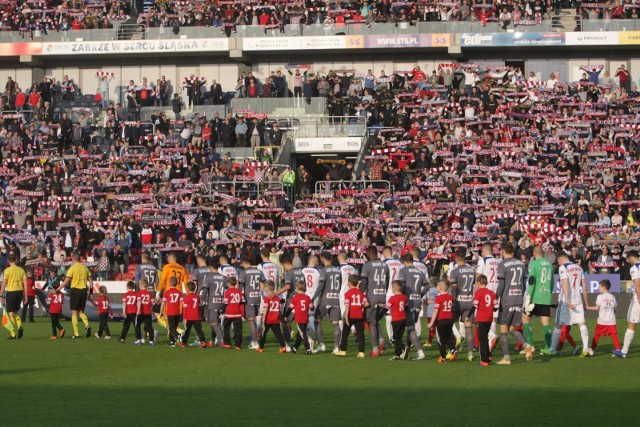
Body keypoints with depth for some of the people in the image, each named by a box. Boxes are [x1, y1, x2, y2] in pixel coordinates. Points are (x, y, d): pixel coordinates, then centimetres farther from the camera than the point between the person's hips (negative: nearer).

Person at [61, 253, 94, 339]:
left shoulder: (72, 268, -7)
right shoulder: (85, 268, 8)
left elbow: (66, 282, -11)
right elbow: (90, 282, 8)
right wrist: (90, 293, 16)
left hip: (75, 290, -5)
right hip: (84, 290, 5)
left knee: (74, 313, 3)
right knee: (81, 312, 16)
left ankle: (76, 333, -1)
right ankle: (87, 325, -11)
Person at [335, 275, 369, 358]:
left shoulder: (348, 293, -6)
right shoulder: (361, 293, 5)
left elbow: (347, 306, -13)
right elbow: (367, 304, -1)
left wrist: (346, 317, -16)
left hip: (350, 316, -3)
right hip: (360, 316, 3)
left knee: (345, 333, 10)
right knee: (360, 333, 3)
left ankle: (343, 351, 12)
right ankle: (361, 352, -2)